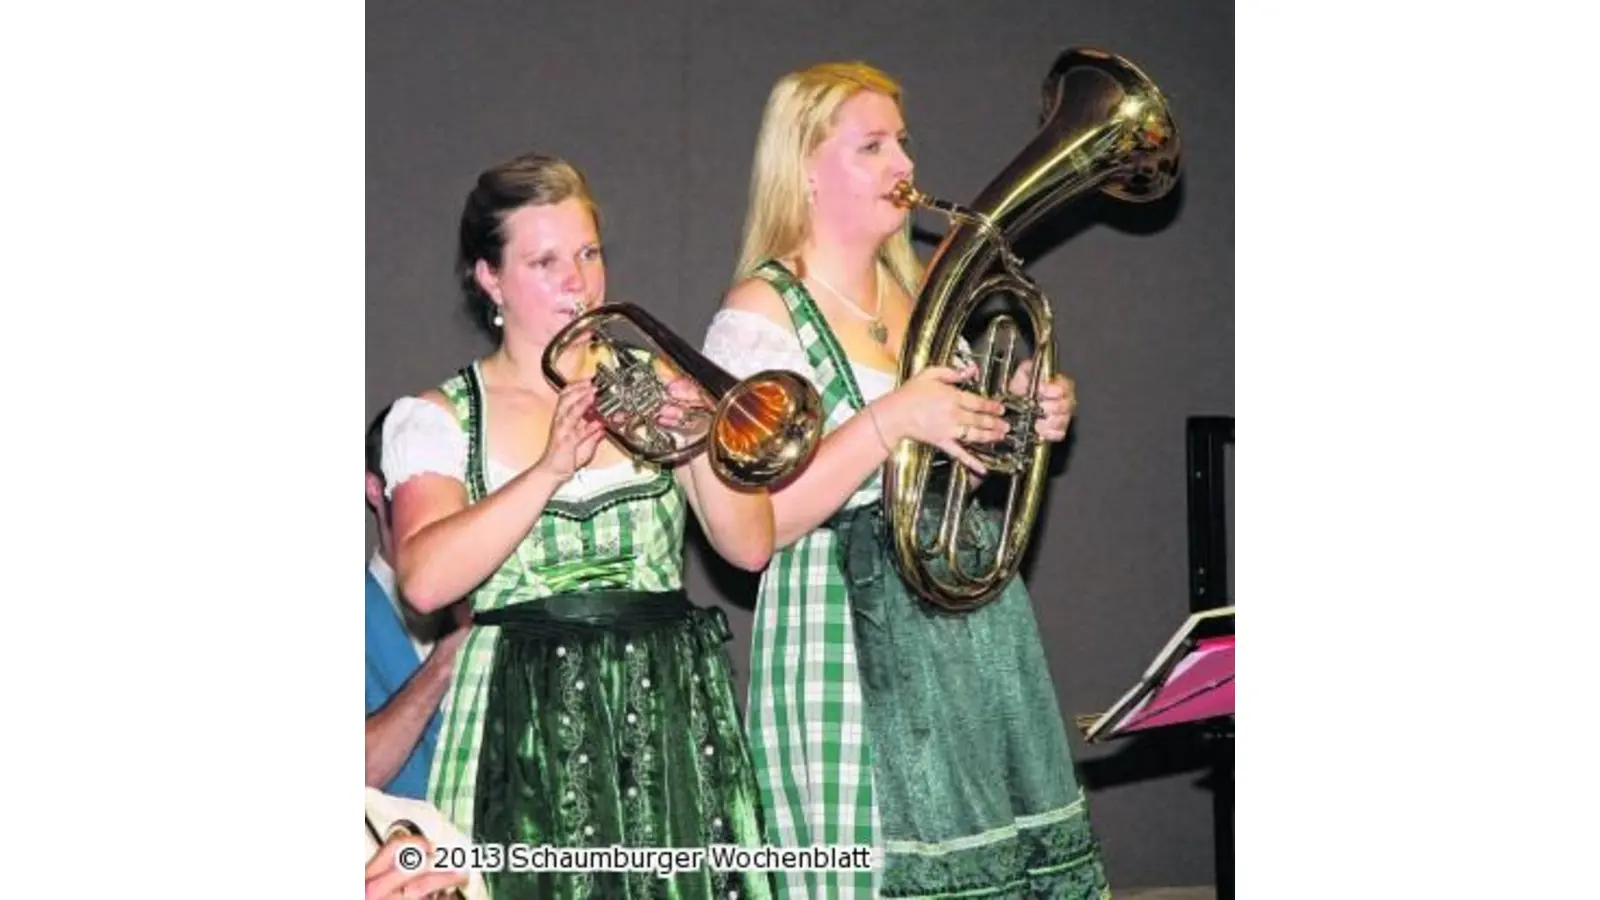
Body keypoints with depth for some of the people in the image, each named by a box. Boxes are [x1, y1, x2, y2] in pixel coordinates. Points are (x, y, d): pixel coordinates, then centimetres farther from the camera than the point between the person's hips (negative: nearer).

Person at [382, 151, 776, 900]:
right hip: (528, 732, -2)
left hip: (673, 718, 2)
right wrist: (550, 468, -23)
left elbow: (750, 548, 1)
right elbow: (426, 581, -16)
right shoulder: (436, 418, 2)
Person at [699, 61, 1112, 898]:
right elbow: (755, 522, -18)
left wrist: (1030, 420, 4)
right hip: (851, 644, -7)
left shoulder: (921, 289, 13)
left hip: (977, 620, 7)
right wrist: (893, 419, -24)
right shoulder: (759, 315, -9)